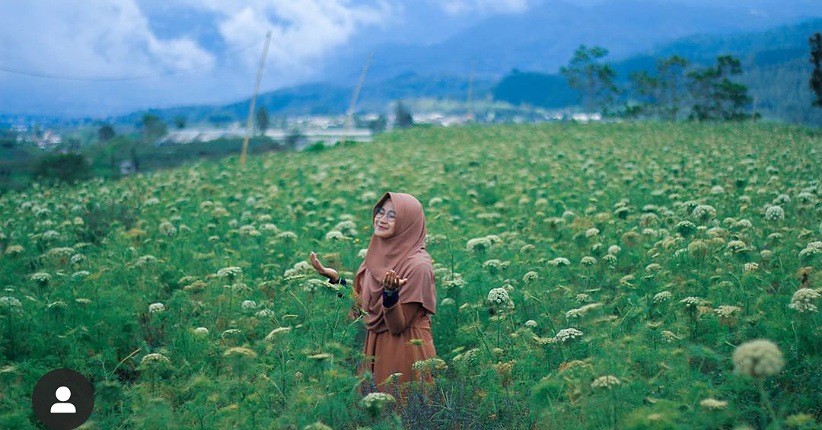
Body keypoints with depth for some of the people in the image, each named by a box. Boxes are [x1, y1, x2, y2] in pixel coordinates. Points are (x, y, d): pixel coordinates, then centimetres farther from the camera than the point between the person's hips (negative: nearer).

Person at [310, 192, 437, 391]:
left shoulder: (417, 266, -19)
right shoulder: (379, 255, 3)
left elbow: (398, 326, -19)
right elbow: (364, 310, 7)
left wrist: (390, 293, -35)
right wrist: (335, 278, 0)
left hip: (406, 353, -7)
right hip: (375, 350, 7)